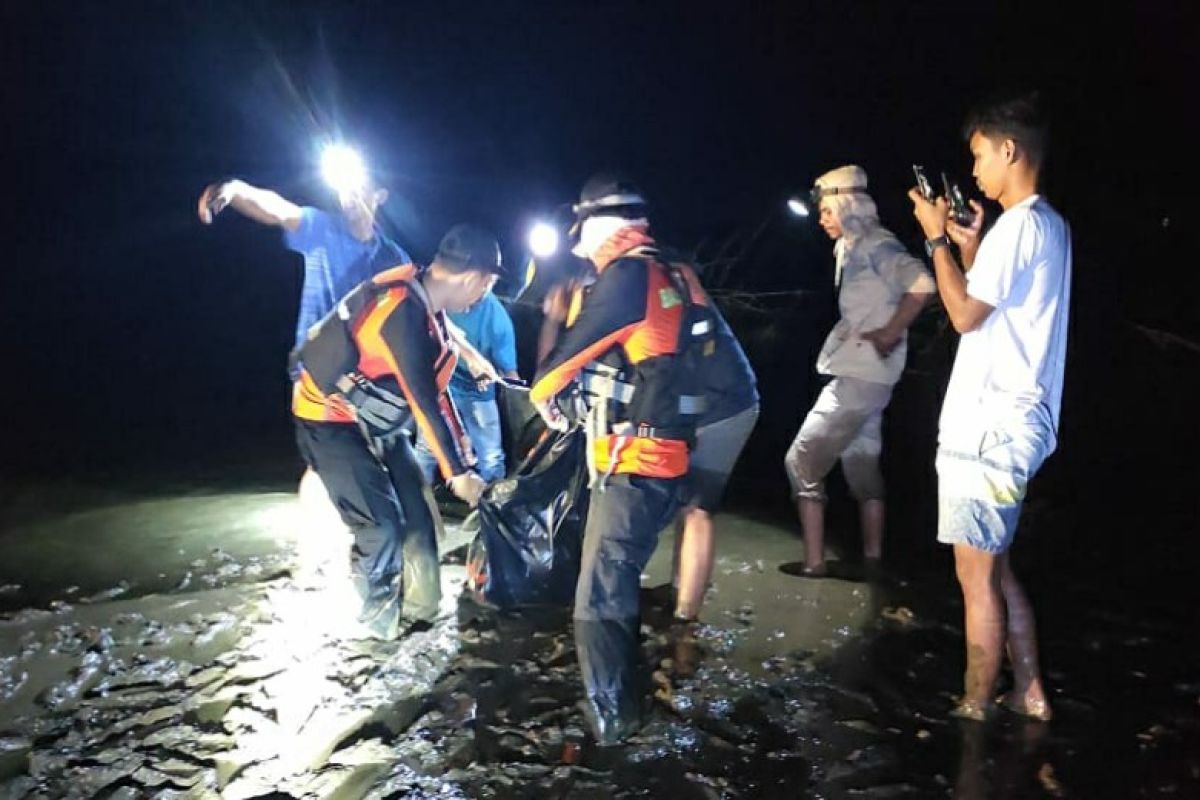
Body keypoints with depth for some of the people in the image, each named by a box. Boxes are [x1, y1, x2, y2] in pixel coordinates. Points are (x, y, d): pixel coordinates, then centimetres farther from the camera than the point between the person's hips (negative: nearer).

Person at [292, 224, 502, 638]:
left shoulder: (424, 301, -1)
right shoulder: (401, 311, -30)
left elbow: (437, 389, 4)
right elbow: (424, 400, -28)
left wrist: (463, 455, 4)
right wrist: (457, 472, -21)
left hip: (374, 419, 9)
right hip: (331, 422, -9)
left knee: (415, 513, 7)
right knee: (380, 525, -9)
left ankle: (420, 612, 20)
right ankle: (382, 624, 11)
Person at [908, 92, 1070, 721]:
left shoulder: (1019, 225, -14)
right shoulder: (1049, 226, 17)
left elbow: (965, 315, -16)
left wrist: (938, 239, -8)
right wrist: (970, 248, 14)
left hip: (988, 431, -10)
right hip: (1009, 426, 10)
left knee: (976, 578, 1)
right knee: (995, 570, 19)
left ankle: (973, 712, 14)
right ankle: (1029, 695, 28)